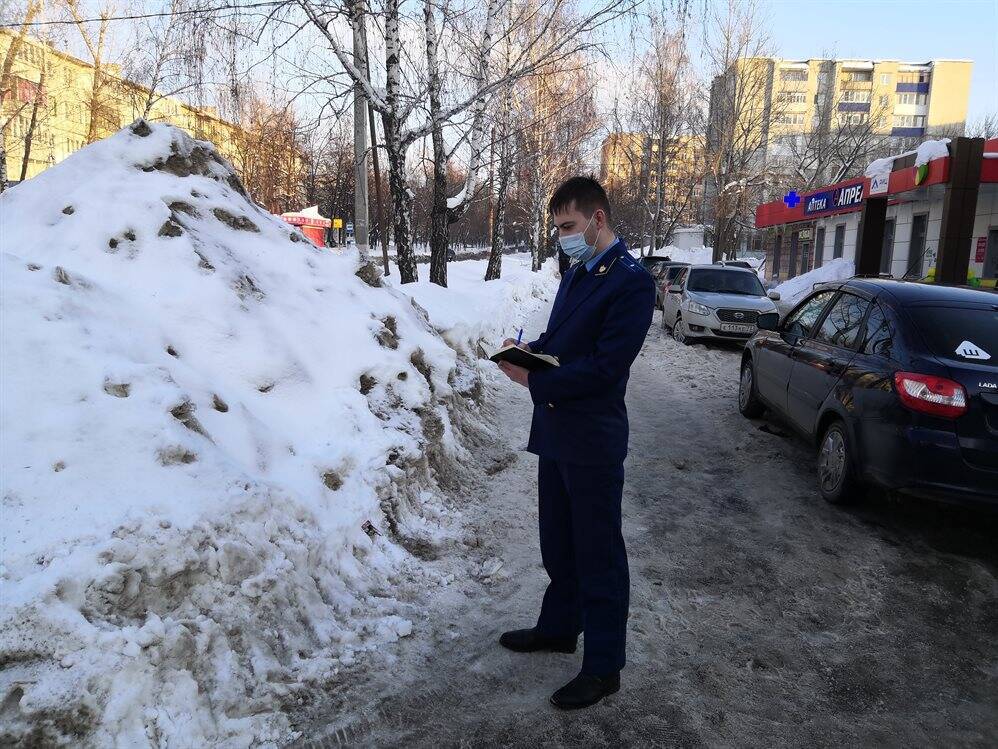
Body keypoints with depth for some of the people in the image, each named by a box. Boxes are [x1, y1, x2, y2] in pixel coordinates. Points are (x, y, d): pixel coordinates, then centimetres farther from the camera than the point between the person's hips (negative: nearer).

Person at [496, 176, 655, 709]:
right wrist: (527, 350, -2)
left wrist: (533, 381, -20)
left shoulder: (632, 281, -16)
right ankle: (559, 626, 41)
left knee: (598, 553, 4)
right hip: (554, 431, 9)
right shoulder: (575, 275, 12)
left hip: (592, 439, -9)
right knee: (557, 542, 22)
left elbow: (605, 365, -22)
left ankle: (603, 666, 20)